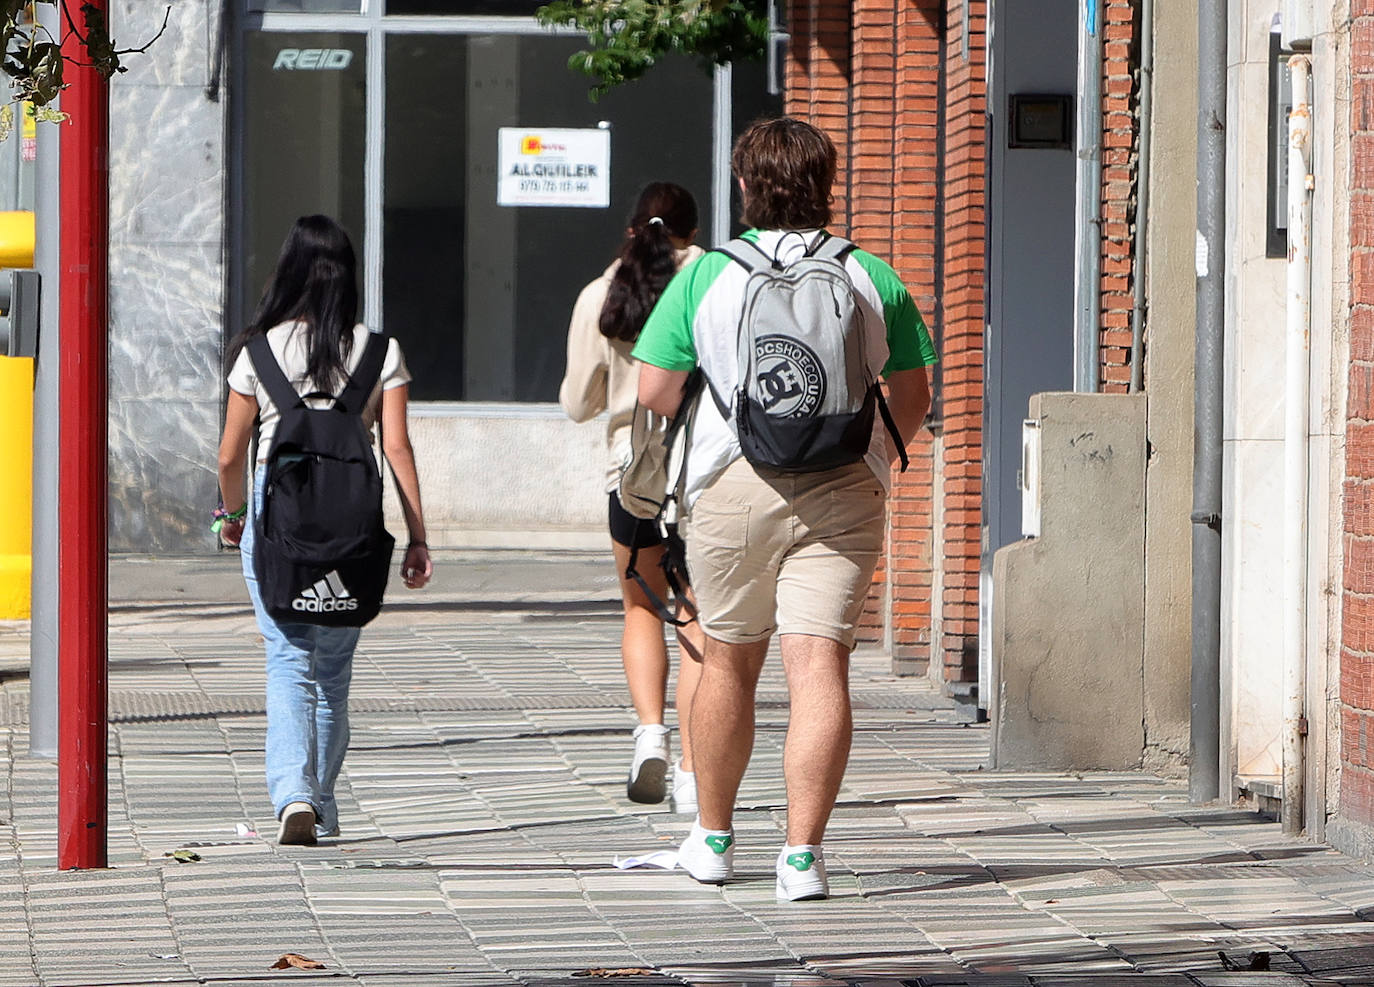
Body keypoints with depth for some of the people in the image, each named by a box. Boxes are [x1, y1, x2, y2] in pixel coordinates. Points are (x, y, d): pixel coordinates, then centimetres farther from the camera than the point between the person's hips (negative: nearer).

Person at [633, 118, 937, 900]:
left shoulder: (706, 277, 0)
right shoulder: (873, 278, 4)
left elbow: (655, 390, 0)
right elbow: (915, 397, 8)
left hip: (736, 482, 0)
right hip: (846, 487, 0)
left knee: (729, 659, 15)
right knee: (820, 664, -6)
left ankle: (714, 838, 29)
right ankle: (803, 851, -16)